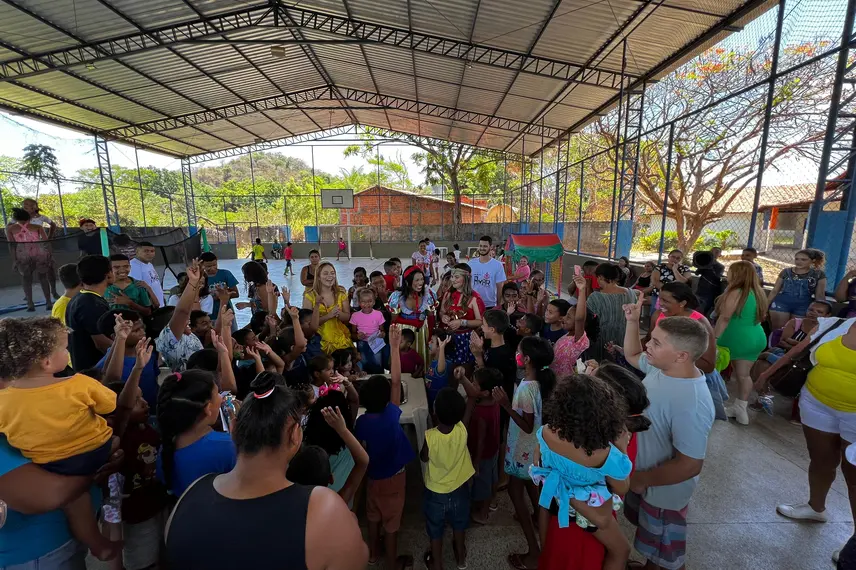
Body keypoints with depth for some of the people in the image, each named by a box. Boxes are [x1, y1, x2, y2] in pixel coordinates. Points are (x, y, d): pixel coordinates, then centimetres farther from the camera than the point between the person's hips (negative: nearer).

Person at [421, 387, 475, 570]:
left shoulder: (430, 436, -35)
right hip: (459, 489, 3)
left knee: (435, 531, 26)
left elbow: (423, 458, -13)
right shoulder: (462, 430, -30)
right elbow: (467, 404, -11)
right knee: (459, 526, 31)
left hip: (436, 493, -2)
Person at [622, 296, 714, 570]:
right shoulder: (661, 367, -13)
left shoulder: (691, 404, -38)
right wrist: (632, 322, -5)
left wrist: (640, 480, -20)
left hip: (664, 492, -8)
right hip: (642, 476, 8)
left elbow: (690, 465, -31)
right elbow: (632, 356, 8)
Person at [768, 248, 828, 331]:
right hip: (781, 303, 0)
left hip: (803, 306, 0)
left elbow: (820, 295, 5)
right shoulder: (786, 271, 4)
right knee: (777, 330, 0)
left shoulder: (818, 275, 3)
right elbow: (775, 291, 6)